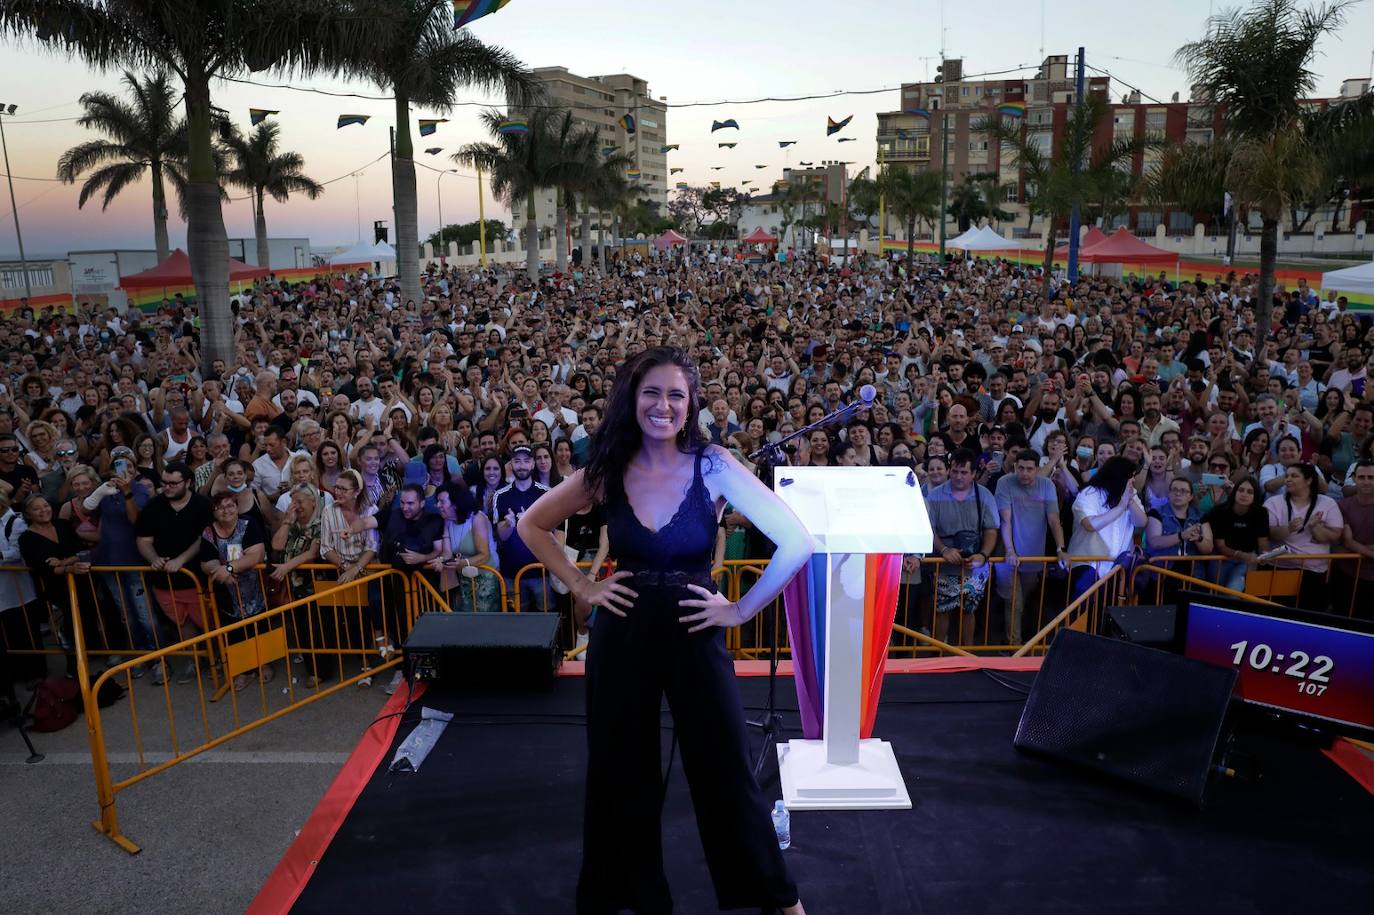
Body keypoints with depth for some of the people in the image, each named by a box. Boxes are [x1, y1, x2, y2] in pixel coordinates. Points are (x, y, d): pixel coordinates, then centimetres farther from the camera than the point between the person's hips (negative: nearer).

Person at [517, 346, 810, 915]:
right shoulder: (608, 470, -4)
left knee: (724, 767, 9)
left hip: (695, 632, -2)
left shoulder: (714, 467, -12)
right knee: (621, 770, 14)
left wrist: (741, 610, -10)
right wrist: (582, 588, 1)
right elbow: (532, 526, 10)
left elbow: (797, 542, -16)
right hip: (622, 633, 3)